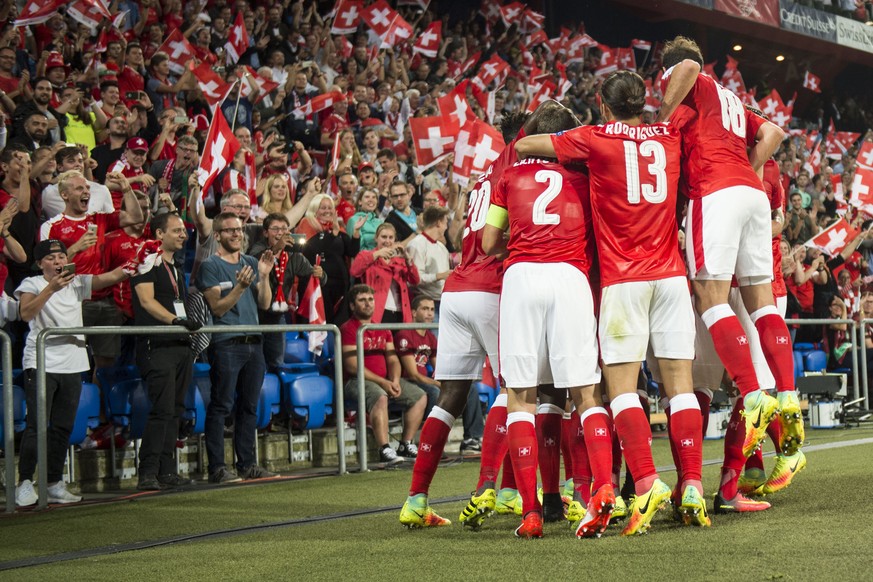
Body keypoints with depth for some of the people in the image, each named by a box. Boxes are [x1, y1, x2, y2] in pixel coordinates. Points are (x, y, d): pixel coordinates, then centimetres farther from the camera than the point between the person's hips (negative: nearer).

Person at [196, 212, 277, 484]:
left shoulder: (251, 263, 15)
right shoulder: (210, 266, -2)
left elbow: (265, 304, 11)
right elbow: (218, 308, -10)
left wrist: (264, 277, -4)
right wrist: (240, 287, -23)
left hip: (253, 342, 6)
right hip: (226, 343, -6)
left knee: (249, 406, 9)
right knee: (221, 406, -7)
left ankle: (247, 464, 15)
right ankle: (217, 468, -6)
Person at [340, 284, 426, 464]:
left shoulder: (383, 330, 19)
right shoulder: (348, 329, -6)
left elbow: (393, 360, 15)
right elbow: (353, 366, -15)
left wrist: (395, 381, -7)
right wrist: (382, 382, -19)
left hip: (386, 380, 8)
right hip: (357, 381, -8)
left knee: (420, 396, 1)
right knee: (380, 397, -38)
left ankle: (406, 445, 4)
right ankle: (384, 450, -39)